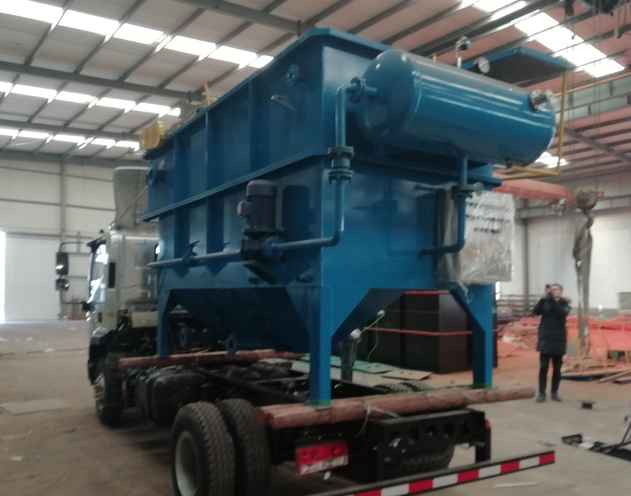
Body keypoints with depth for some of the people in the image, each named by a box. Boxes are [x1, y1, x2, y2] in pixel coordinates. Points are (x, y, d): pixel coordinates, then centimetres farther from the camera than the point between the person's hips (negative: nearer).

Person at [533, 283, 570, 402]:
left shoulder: (564, 304, 2)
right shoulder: (545, 302, 3)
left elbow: (562, 313, -18)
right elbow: (535, 311, -13)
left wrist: (553, 300, -27)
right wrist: (544, 298, -24)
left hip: (559, 340, 1)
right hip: (545, 339, -1)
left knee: (557, 368, 7)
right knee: (543, 367, -3)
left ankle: (554, 392, 17)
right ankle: (541, 393, 1)